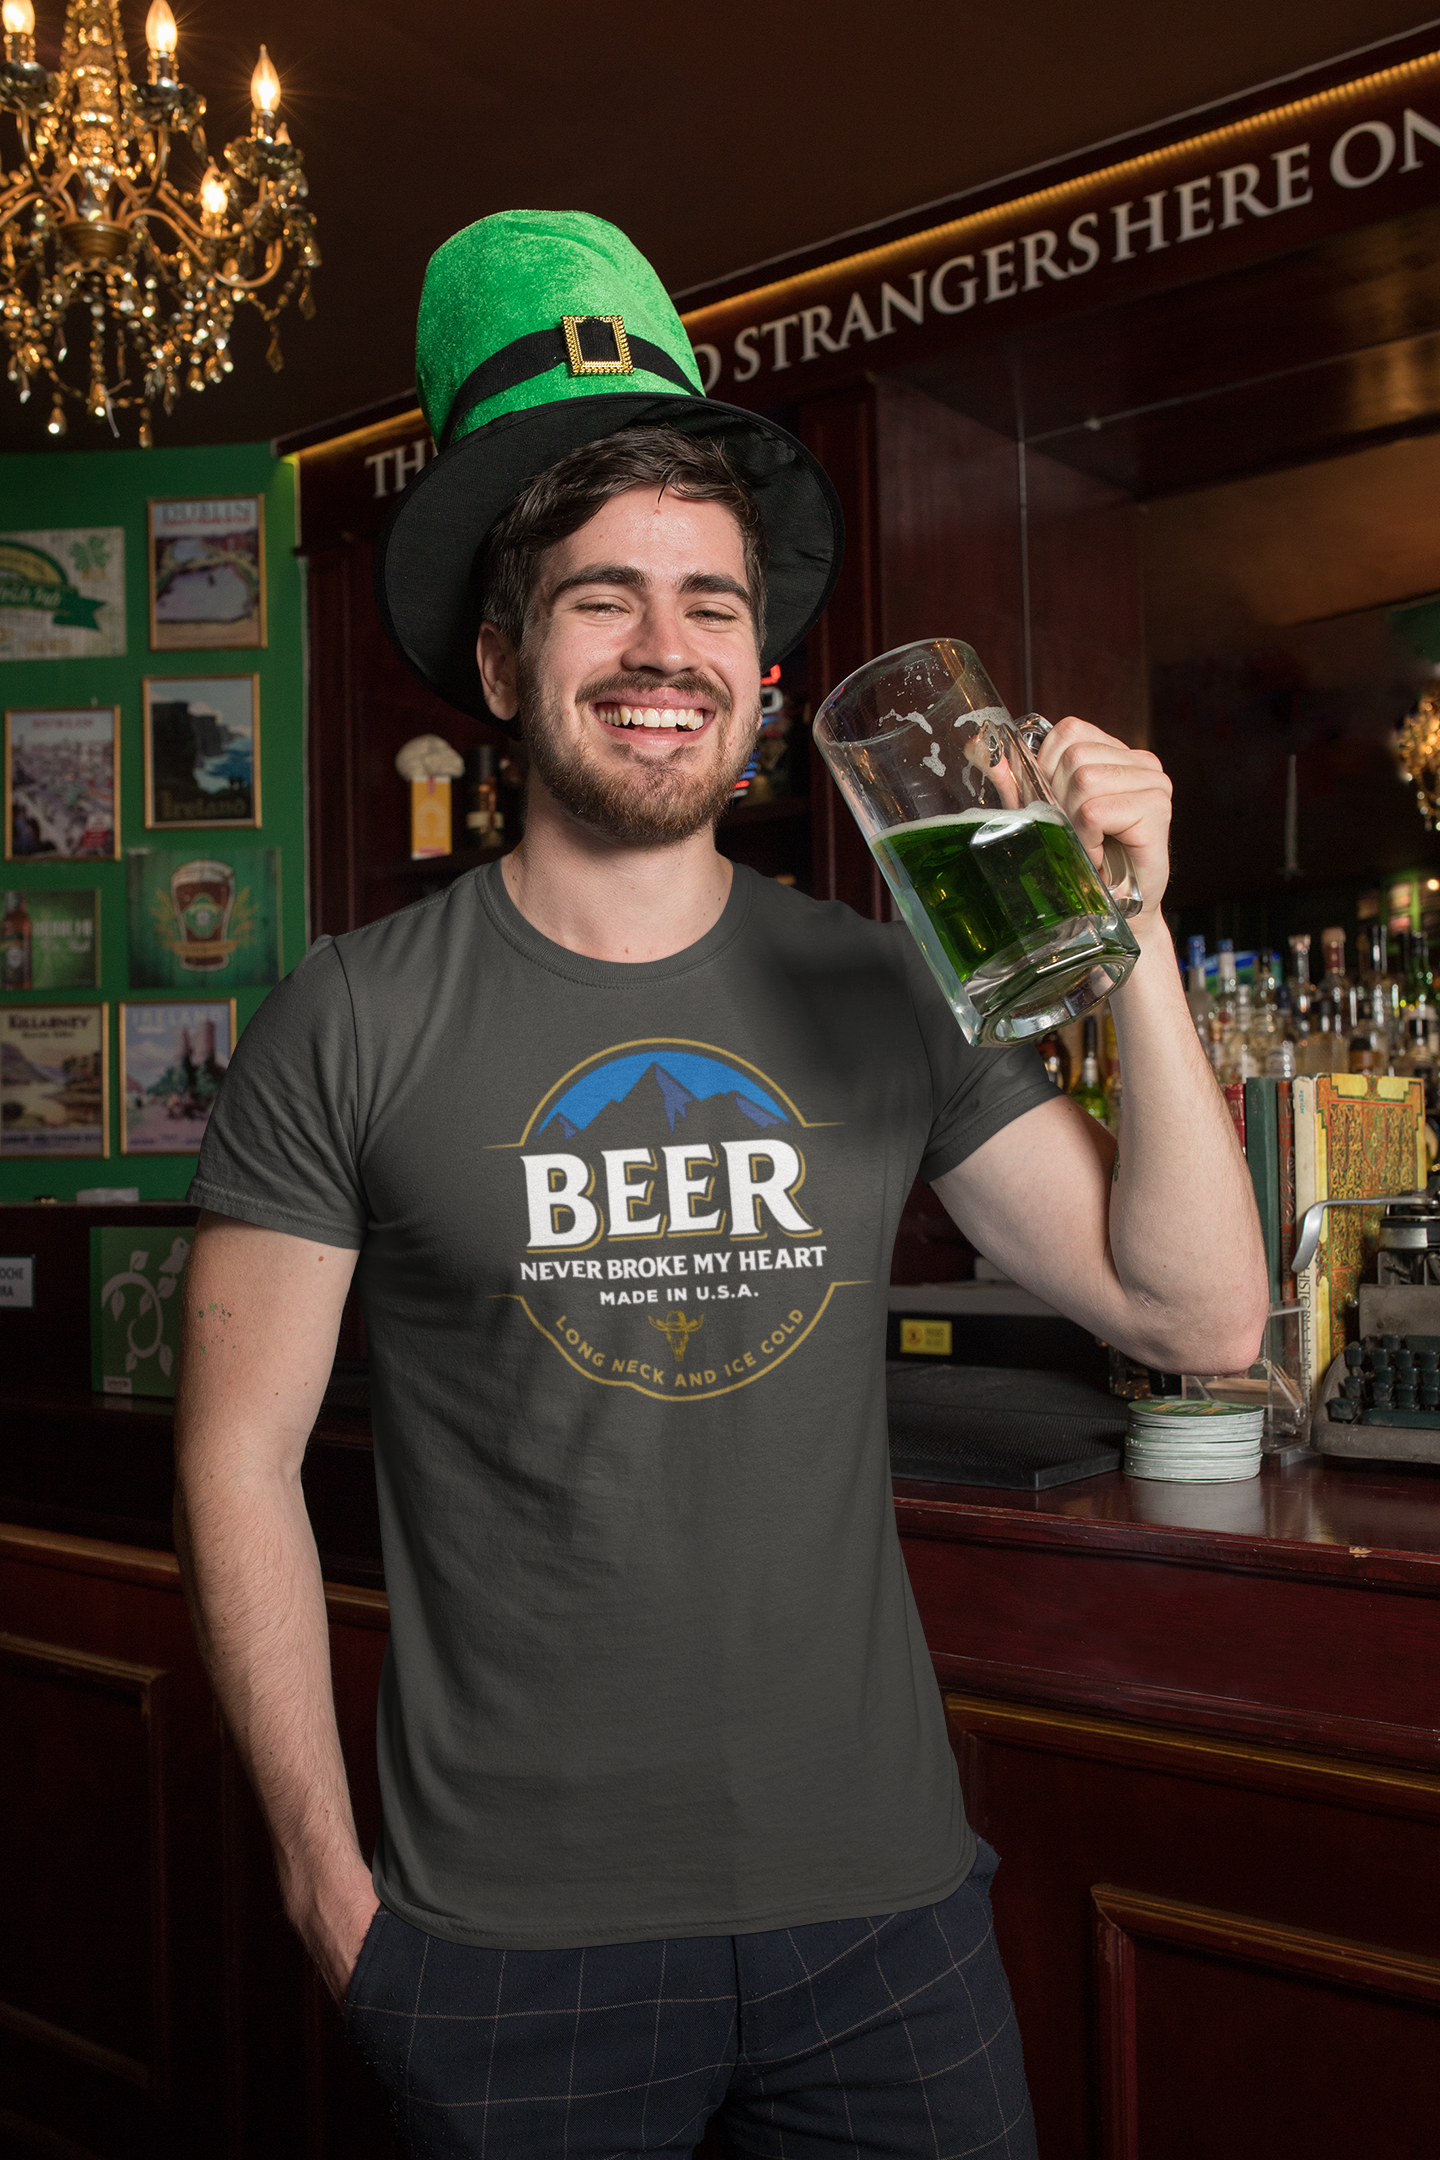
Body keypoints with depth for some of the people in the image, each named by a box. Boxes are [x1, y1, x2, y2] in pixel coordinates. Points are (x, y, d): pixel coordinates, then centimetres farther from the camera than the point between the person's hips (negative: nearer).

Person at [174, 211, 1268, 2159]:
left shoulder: (879, 996, -2)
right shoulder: (356, 1023, -8)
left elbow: (1200, 1315, -3)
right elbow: (242, 1456, -3)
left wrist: (1131, 932, -13)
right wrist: (327, 1874, -4)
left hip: (883, 1900, 3)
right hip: (509, 1935, -2)